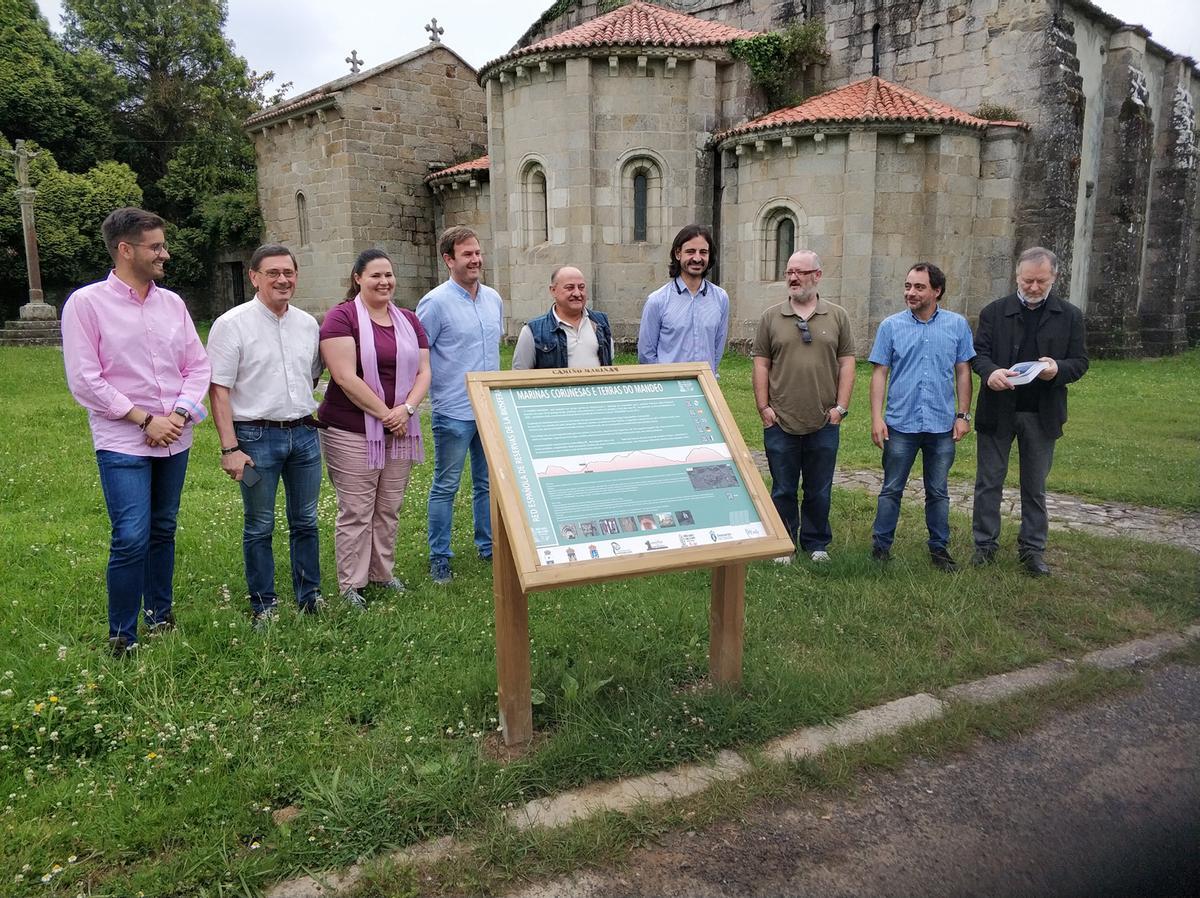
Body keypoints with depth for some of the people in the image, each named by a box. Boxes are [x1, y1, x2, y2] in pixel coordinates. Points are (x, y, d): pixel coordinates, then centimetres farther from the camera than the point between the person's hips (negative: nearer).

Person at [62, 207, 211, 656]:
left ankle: (160, 616, 29)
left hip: (175, 441, 5)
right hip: (122, 443, -5)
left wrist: (180, 414, -6)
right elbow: (84, 380, -9)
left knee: (163, 532, 14)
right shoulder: (87, 303, -6)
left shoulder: (171, 302, 8)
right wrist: (145, 420, -12)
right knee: (131, 539, -8)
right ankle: (121, 637, 7)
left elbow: (197, 365, 9)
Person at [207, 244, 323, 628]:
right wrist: (230, 448, -15)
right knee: (260, 528, 6)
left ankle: (310, 596, 26)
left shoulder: (307, 324, 8)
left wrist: (305, 414, 13)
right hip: (257, 437, -4)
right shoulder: (232, 324, -7)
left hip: (304, 433, 4)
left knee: (305, 522, 13)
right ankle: (263, 605, 19)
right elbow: (218, 389, -10)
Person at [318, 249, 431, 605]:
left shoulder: (408, 320, 10)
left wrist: (406, 409, -11)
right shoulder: (342, 317, -8)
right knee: (356, 513, 1)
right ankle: (350, 585, 14)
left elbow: (423, 371, 7)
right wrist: (385, 413, -15)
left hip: (400, 430, 6)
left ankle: (383, 572, 29)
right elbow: (345, 377, -17)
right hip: (352, 432, -5)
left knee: (389, 509, 14)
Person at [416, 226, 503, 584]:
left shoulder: (494, 299, 8)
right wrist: (433, 387, -7)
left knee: (488, 482, 15)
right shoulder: (436, 302, -12)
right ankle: (439, 558, 15)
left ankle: (489, 546, 30)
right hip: (453, 412, -6)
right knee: (445, 487, 4)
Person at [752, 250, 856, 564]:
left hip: (824, 424, 0)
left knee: (819, 491, 11)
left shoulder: (837, 316, 5)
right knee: (783, 490, 9)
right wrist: (763, 408, -3)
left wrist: (841, 406, -3)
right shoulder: (771, 317, 4)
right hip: (780, 422, 0)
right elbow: (761, 365, 3)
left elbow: (846, 363, 4)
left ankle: (816, 544, 26)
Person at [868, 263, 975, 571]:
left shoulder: (957, 325, 1)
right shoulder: (891, 326, -2)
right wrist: (877, 418, -7)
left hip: (942, 426, 1)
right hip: (901, 424, -1)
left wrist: (963, 415, 0)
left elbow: (963, 371, 5)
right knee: (891, 489, 7)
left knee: (938, 491, 12)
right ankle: (881, 546, 18)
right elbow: (880, 373, -1)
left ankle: (939, 548, 25)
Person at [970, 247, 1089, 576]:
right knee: (989, 481, 6)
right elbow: (979, 352, -3)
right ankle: (985, 544, 16)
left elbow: (1080, 362, 2)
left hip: (1042, 414, 1)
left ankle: (1032, 548, 20)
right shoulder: (994, 311, 1)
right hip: (998, 411, 0)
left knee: (1035, 486, 10)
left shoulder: (1070, 316, 2)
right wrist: (990, 372, -25)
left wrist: (1058, 369, -21)